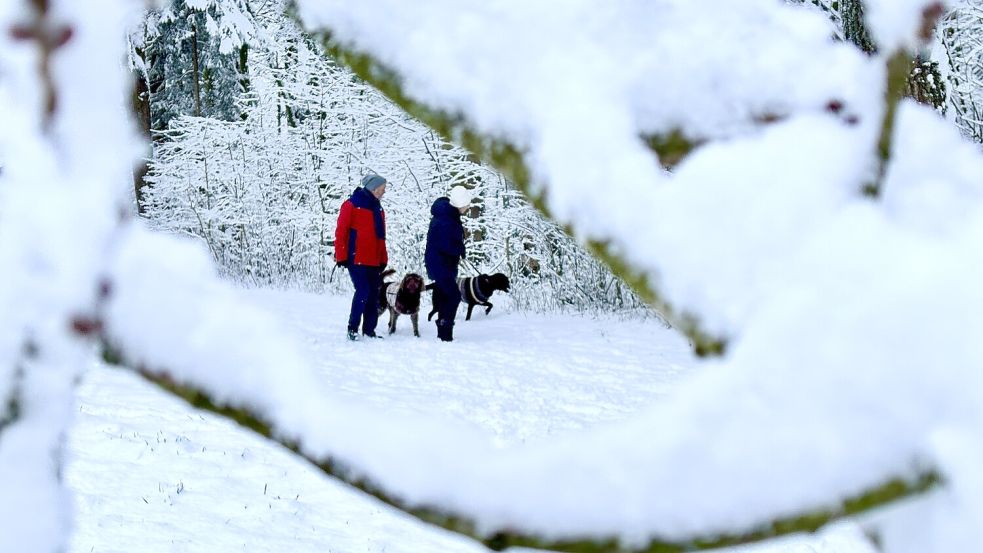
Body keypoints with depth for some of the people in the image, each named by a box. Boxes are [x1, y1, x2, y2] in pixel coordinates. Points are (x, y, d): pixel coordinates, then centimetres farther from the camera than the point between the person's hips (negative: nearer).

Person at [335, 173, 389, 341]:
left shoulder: (378, 208, 17)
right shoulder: (352, 204, -5)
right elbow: (341, 231, -7)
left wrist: (383, 260, 16)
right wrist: (341, 256, -11)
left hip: (374, 261, 7)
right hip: (356, 259, -7)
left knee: (373, 294, 5)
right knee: (363, 291, -14)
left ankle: (369, 330, 11)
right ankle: (353, 328, -3)